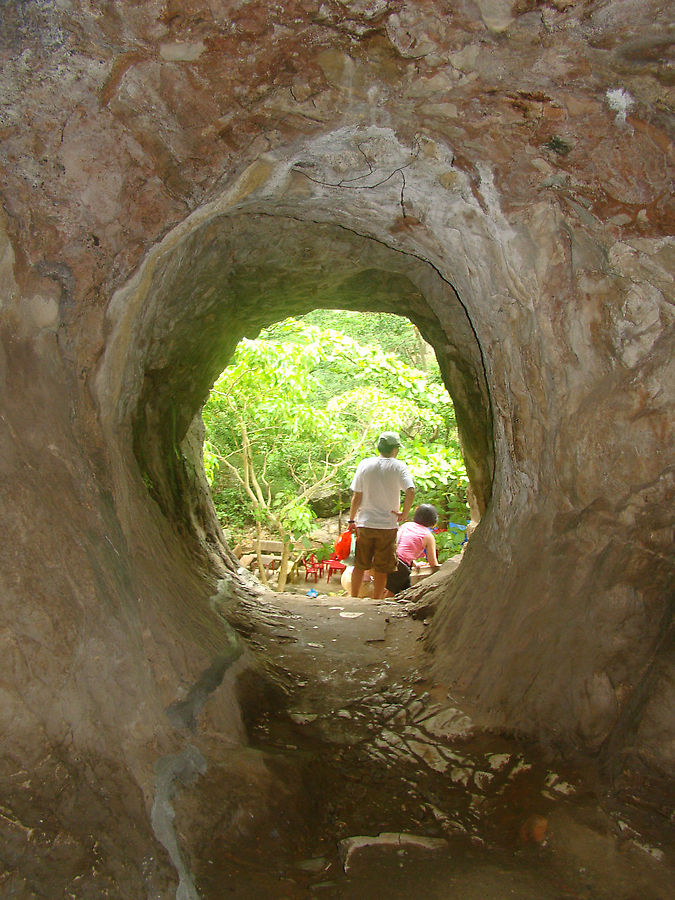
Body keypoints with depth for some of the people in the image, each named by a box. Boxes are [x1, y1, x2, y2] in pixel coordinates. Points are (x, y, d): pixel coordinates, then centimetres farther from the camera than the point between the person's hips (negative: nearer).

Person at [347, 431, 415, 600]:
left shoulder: (365, 464, 2)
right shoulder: (398, 466, -4)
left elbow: (356, 496, 2)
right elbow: (411, 491, -18)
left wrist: (352, 520, 10)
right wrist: (404, 514, -6)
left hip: (365, 524, 2)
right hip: (388, 525, -2)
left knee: (359, 566, 14)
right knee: (381, 570, 8)